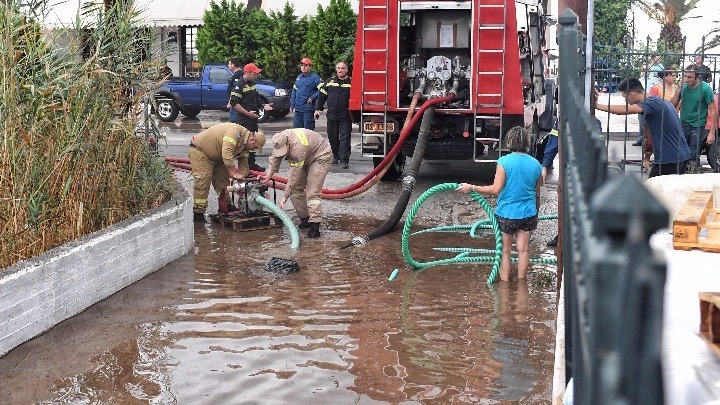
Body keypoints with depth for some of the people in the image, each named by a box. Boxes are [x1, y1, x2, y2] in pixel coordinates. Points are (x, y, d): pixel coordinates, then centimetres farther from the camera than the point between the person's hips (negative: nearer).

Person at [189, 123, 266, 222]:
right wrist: (234, 173, -36)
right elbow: (227, 153, -38)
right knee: (203, 180, -15)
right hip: (199, 149, -10)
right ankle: (198, 213, -12)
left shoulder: (244, 148, 1)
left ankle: (225, 206, 24)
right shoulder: (235, 132, -30)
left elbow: (243, 167, 5)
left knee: (223, 179, 11)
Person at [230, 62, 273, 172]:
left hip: (253, 118, 9)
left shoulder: (252, 83, 14)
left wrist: (263, 106, 9)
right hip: (244, 120, -9)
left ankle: (252, 164, 24)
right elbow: (234, 103, -20)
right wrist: (248, 113, -21)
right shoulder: (239, 85, -14)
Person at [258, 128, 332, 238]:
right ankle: (305, 220, 13)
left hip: (321, 156, -9)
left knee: (312, 193, -20)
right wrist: (269, 174, -6)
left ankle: (315, 227, -24)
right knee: (296, 190, 2)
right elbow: (275, 158, 5)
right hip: (306, 159, 9)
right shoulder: (280, 141, -15)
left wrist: (285, 197, -31)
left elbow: (294, 176, -35)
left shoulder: (298, 147, -39)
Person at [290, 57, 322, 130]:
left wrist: (312, 98, -16)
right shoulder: (299, 77, 16)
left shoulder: (315, 78, -6)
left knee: (308, 130, -3)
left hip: (308, 109, -7)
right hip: (298, 109, 7)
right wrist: (292, 105, 14)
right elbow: (294, 91, 20)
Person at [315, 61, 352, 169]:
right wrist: (317, 109, 10)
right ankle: (335, 156, 28)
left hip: (345, 117, -4)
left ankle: (344, 160, -9)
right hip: (332, 115, 4)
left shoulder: (351, 82, 0)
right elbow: (322, 95, 14)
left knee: (345, 138, -7)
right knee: (332, 137, 11)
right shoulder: (330, 81, 10)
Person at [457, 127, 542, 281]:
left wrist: (472, 188, -10)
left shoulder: (504, 162, -15)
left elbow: (496, 189, -17)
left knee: (505, 250, 9)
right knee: (523, 249, 12)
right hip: (528, 214, 4)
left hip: (507, 213, -4)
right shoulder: (536, 164, 1)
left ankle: (504, 282, 12)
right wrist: (535, 213, 24)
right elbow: (537, 193, 10)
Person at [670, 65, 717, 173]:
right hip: (683, 125, 4)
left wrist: (711, 133, -15)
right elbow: (672, 105, 6)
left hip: (698, 127, -4)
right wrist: (678, 90, -10)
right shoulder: (684, 87, 2)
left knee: (693, 156, -1)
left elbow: (713, 110, -10)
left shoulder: (705, 89, -11)